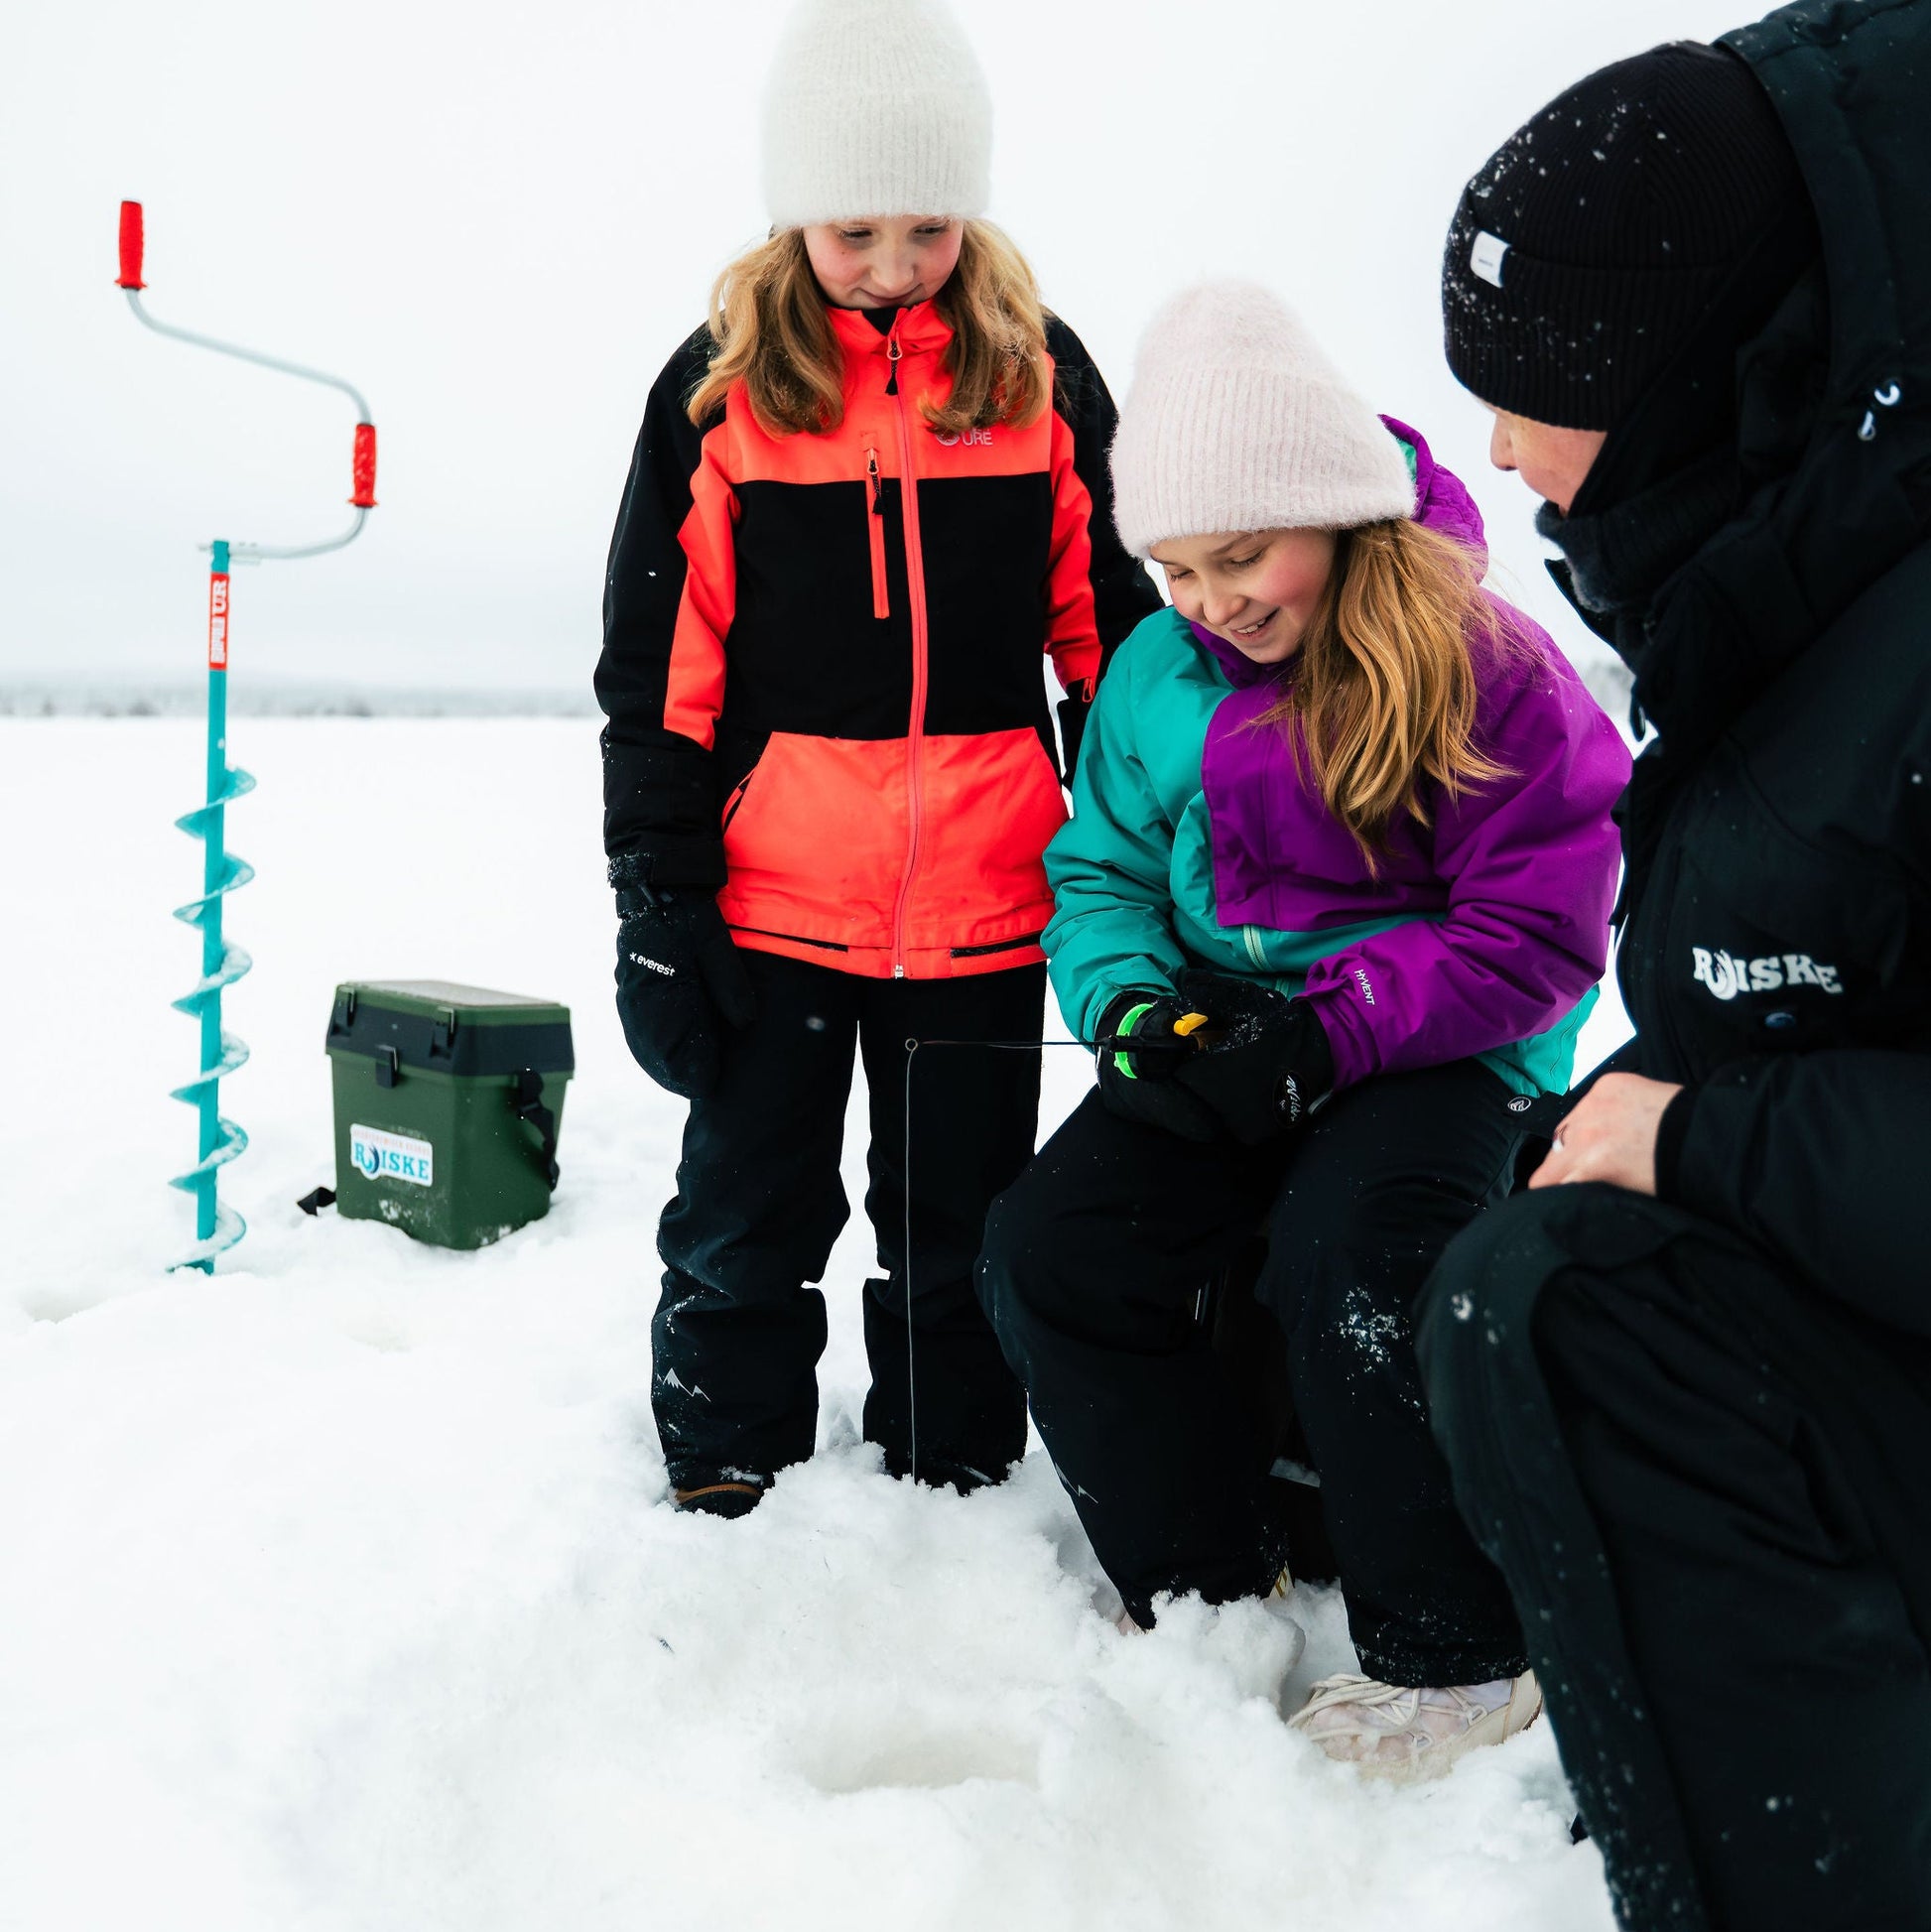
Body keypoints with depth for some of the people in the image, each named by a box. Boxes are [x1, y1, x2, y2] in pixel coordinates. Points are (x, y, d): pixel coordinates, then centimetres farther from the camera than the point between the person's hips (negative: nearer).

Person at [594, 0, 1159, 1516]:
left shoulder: (1041, 373, 3)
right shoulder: (722, 383, -1)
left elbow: (1104, 623, 9)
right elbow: (658, 665, 0)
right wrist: (658, 900, -3)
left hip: (985, 899, 1)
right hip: (773, 896, -1)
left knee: (963, 1228, 14)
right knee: (750, 1220, 12)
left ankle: (954, 1486, 31)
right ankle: (722, 1486, 29)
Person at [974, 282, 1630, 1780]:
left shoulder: (1487, 667, -12)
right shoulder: (1158, 673, 4)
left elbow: (1533, 933, -14)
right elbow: (1099, 872, 10)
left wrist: (1327, 1034, -24)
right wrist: (1131, 1000, -13)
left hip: (1443, 1049, -5)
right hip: (1228, 1032, 6)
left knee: (1349, 1265, -32)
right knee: (1049, 1251, -14)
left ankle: (1455, 1659, -9)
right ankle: (1208, 1584, 7)